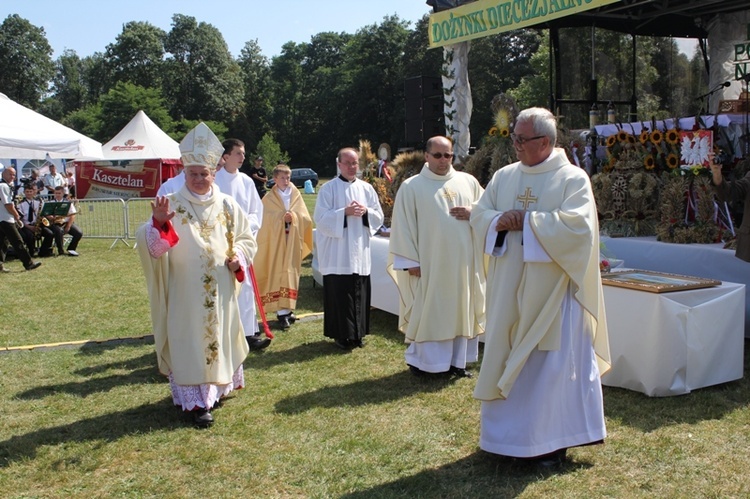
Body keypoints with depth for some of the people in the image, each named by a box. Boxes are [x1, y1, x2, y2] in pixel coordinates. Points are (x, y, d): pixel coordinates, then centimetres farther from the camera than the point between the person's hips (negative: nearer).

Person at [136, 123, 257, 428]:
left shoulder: (227, 206, 4)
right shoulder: (171, 205, -4)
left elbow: (247, 238, 14)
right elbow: (151, 246, -13)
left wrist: (238, 256, -7)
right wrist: (158, 223, -34)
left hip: (220, 291, 3)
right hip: (185, 292, -3)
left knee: (219, 336, 13)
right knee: (189, 342, -1)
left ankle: (216, 388, 32)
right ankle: (197, 401, 8)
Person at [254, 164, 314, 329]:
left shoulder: (296, 195, 8)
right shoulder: (269, 198, 3)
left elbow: (306, 218, 2)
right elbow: (268, 220, -5)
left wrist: (294, 216, -17)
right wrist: (282, 218, -20)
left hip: (293, 242, 2)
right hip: (276, 241, -2)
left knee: (291, 274, 5)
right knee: (277, 274, -7)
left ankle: (288, 308, 15)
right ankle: (282, 312, -7)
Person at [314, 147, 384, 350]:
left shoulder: (367, 188, 10)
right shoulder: (328, 188, -1)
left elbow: (379, 217, 10)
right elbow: (321, 218, -8)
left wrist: (366, 212, -10)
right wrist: (344, 212, -19)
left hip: (360, 253, 4)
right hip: (337, 254, -4)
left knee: (360, 294, 6)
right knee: (339, 294, -3)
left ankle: (357, 333, 19)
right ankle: (341, 335, 8)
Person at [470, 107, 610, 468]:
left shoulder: (573, 178, -7)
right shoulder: (504, 176, 10)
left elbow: (578, 225, -20)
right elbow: (479, 214, 9)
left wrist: (527, 221, -18)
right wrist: (499, 221, -13)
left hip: (551, 292, -5)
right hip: (508, 290, 6)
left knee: (550, 363, 1)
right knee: (507, 359, 11)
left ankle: (550, 441, 12)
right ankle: (509, 432, 25)